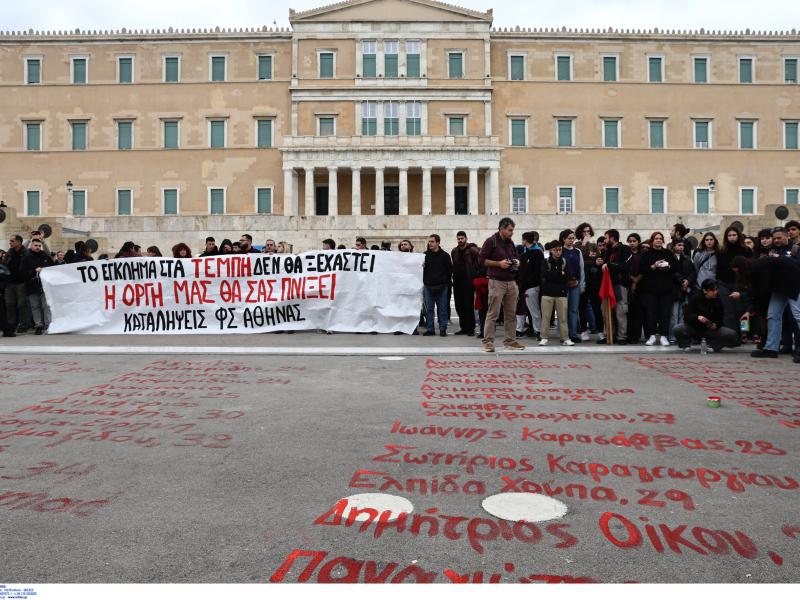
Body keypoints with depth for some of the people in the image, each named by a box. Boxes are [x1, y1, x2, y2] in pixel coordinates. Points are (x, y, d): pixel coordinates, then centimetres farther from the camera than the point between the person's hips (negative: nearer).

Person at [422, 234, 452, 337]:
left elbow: (450, 270, 6)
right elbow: (420, 268, 11)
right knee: (429, 309, 5)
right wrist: (424, 281, 2)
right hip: (428, 286, 2)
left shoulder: (445, 255, 2)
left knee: (442, 309, 2)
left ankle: (443, 329, 8)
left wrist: (446, 283, 3)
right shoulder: (425, 255, 6)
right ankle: (430, 329, 12)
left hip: (441, 287, -2)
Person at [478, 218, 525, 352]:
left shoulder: (511, 243, 16)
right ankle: (488, 342, -2)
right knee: (493, 313, -6)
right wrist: (498, 263, -15)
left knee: (511, 313, 8)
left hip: (511, 282, 7)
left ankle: (510, 340, 16)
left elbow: (516, 256, 30)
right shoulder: (491, 241, -4)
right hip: (497, 282, -7)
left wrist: (517, 262, 6)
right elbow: (481, 259, -8)